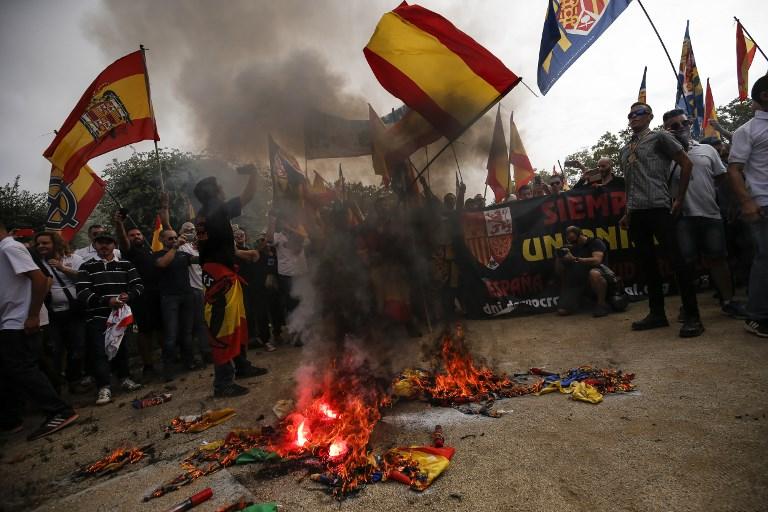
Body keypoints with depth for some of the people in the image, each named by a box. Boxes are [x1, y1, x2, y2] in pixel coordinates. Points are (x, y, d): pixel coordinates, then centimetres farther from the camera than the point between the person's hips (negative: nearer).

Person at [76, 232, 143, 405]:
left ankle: (124, 378, 30)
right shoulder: (87, 267, 2)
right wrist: (107, 301, -22)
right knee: (100, 351, -5)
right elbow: (82, 292, -9)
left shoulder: (126, 264, 9)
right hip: (97, 317, -2)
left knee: (122, 347, 14)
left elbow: (138, 284, 5)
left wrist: (129, 296, -17)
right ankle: (104, 387, 1)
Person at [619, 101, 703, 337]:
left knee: (677, 259, -7)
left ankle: (692, 317, 0)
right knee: (646, 262, 7)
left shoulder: (660, 137, 4)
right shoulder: (625, 149, 21)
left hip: (658, 208, -6)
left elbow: (686, 164, 0)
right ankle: (657, 314, 16)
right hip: (636, 213, 7)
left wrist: (679, 198, -3)